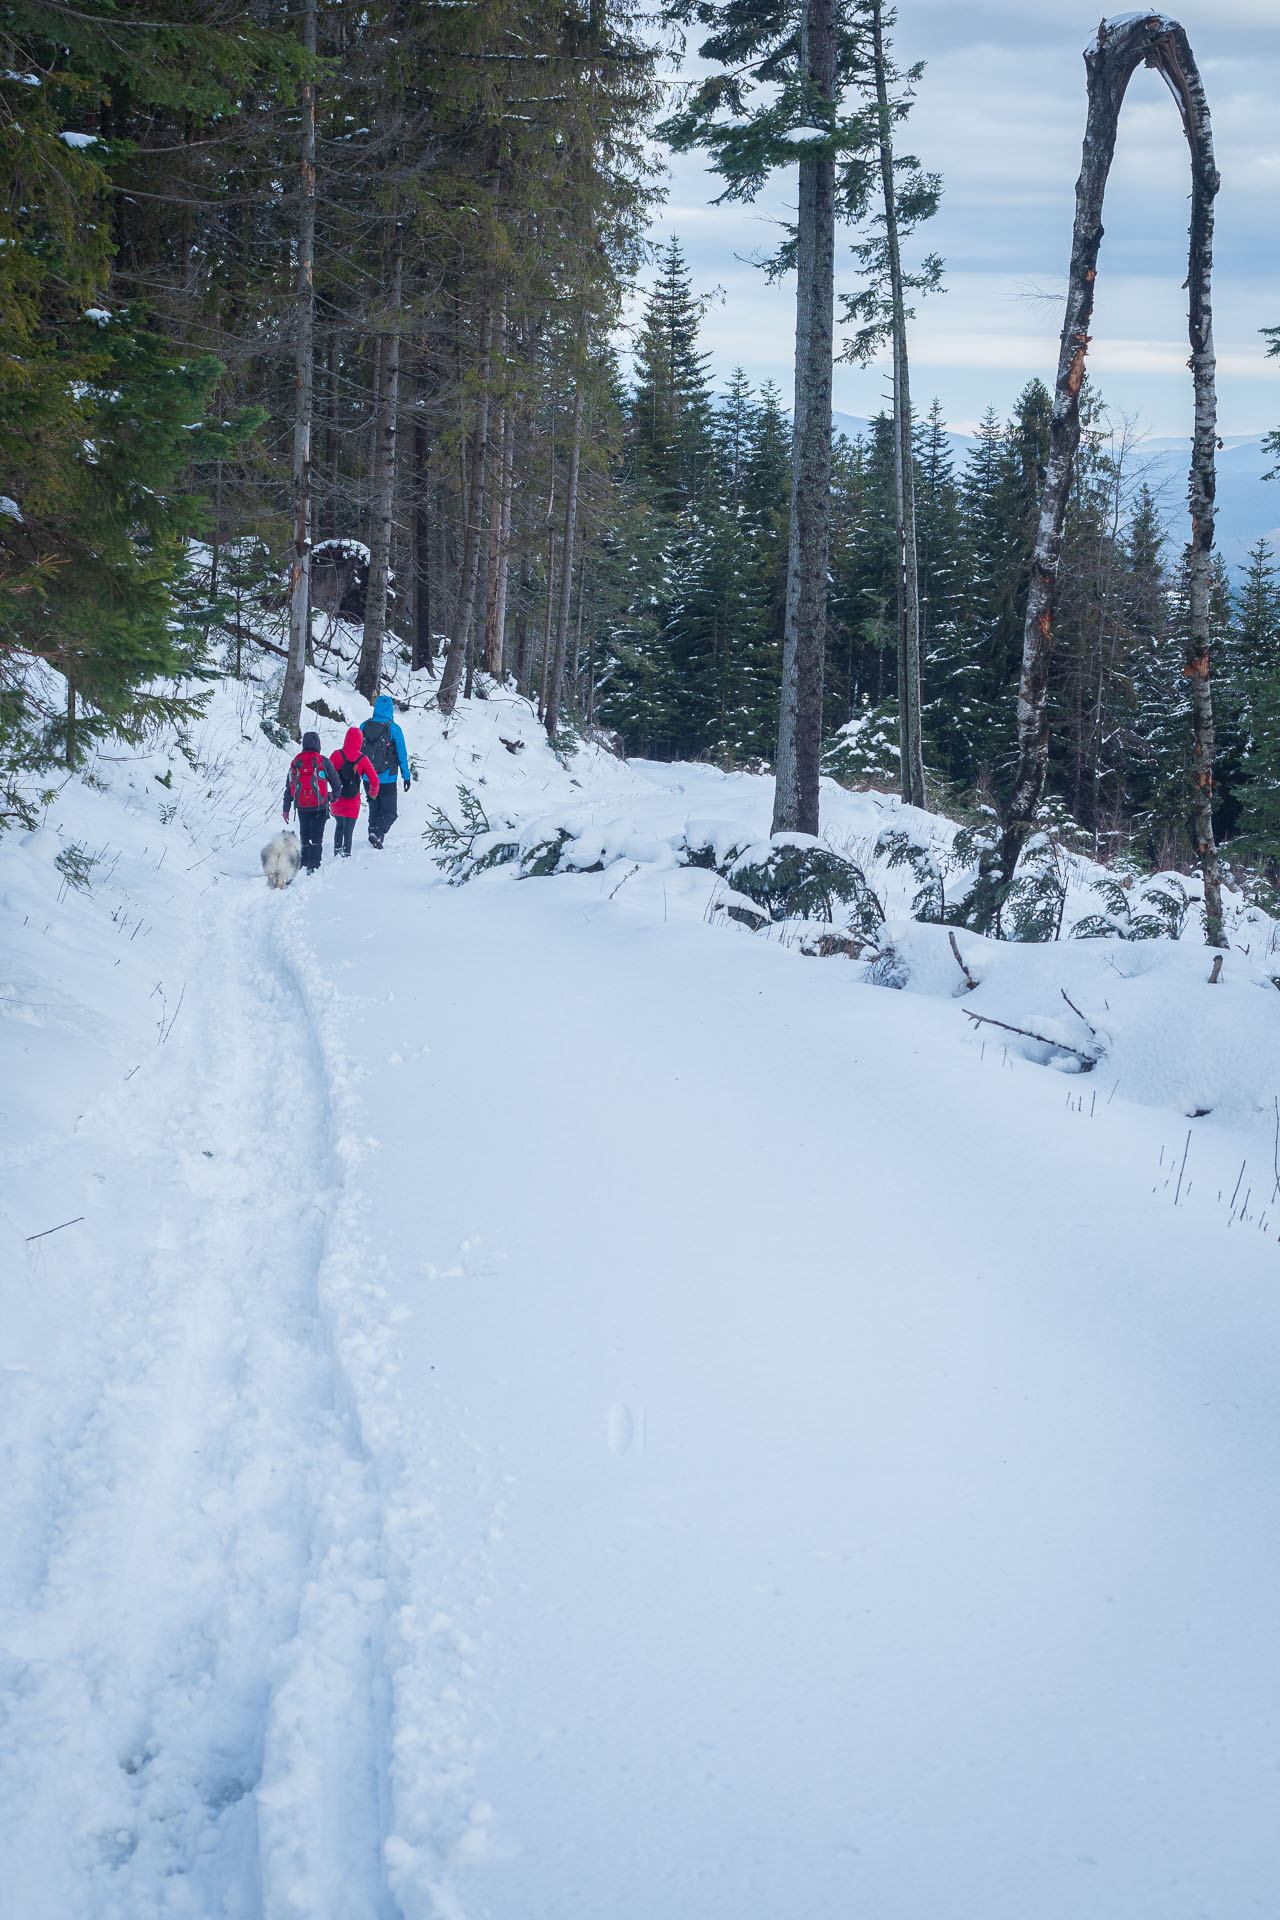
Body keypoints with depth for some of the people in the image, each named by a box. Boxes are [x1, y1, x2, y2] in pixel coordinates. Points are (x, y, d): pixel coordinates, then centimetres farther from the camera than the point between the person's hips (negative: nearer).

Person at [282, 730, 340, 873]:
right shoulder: (323, 761, -6)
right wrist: (334, 795, 24)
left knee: (304, 836, 15)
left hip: (302, 807, 3)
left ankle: (305, 864, 13)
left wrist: (286, 809, 11)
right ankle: (313, 866, -7)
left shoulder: (295, 762, 4)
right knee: (317, 838, 2)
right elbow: (335, 782, 2)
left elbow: (288, 787, 6)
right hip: (320, 806, -3)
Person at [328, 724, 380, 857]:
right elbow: (374, 781, -2)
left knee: (339, 825, 24)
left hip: (337, 800, 1)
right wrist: (373, 794, 18)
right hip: (353, 802, -1)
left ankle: (337, 850, 17)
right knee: (348, 831, 4)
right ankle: (346, 855, -4)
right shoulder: (363, 759, -6)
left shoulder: (337, 755, -7)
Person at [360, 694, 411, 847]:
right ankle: (377, 834, -20)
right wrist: (406, 776, 3)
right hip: (387, 779, -4)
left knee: (374, 810, 20)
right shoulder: (394, 729, -11)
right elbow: (402, 755, -6)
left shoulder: (364, 726, 0)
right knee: (389, 813, 2)